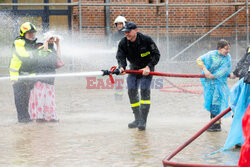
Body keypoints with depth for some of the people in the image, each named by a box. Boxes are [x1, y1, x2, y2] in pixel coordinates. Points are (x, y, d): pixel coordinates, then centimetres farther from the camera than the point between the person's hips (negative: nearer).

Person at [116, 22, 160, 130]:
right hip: (134, 69, 5)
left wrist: (148, 67, -26)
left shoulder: (146, 40, -20)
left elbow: (156, 55, -15)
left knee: (144, 90, -18)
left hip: (146, 69, -5)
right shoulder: (123, 43, -10)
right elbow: (120, 57, -15)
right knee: (131, 91, -5)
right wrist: (122, 67, -37)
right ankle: (137, 119, 9)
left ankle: (143, 121, -20)